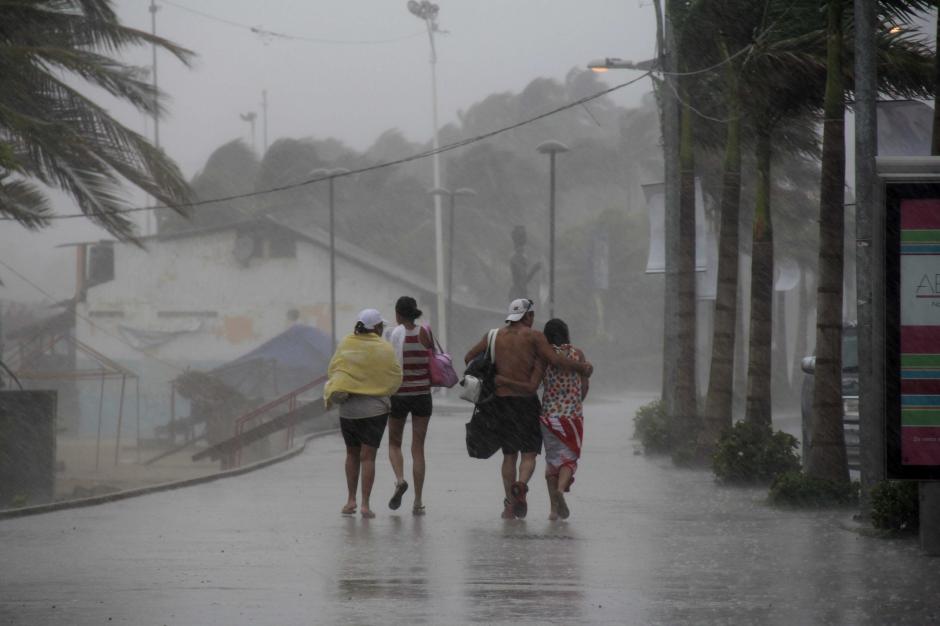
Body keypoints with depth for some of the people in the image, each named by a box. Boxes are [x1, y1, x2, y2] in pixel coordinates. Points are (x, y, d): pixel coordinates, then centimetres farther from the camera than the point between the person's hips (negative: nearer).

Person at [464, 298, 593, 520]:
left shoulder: (494, 336, 8)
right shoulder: (533, 337, -5)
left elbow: (469, 358, 10)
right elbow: (556, 360, -14)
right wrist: (582, 367, 0)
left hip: (500, 400, 4)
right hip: (525, 400, -4)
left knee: (509, 454, 14)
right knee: (529, 454, 1)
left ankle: (510, 506, 9)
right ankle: (521, 484, -30)